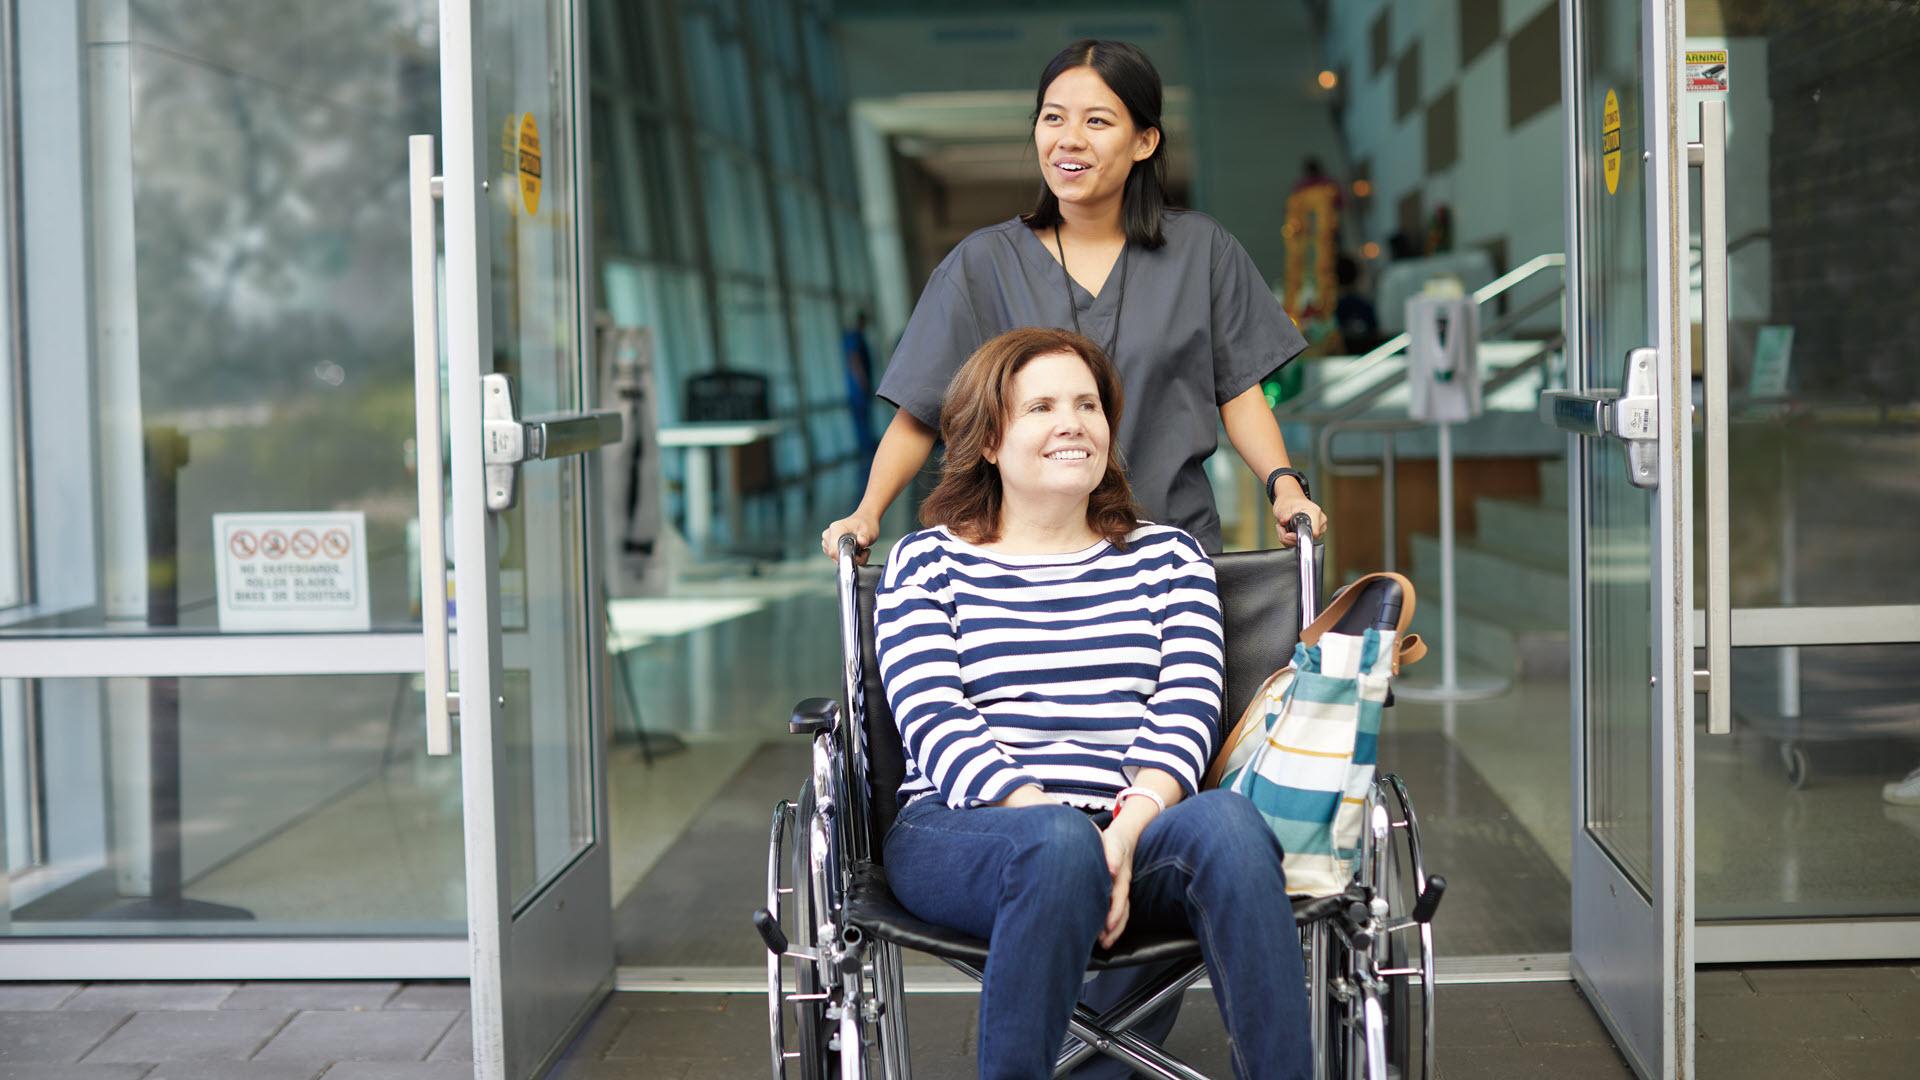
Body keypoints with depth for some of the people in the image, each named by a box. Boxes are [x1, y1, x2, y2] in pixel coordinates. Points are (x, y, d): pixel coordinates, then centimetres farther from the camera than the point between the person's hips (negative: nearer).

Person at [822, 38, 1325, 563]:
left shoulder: (1203, 250, 7)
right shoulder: (983, 263, 5)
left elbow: (1238, 393, 10)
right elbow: (918, 413, 5)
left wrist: (1284, 483, -7)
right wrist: (866, 513, -9)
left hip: (1174, 535, 1)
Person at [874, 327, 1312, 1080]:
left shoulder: (1168, 557, 21)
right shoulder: (927, 562, 15)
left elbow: (1185, 716, 6)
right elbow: (935, 726, 0)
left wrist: (1127, 830, -15)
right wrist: (1049, 817, -18)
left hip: (1137, 826, 2)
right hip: (966, 832, -2)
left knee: (1224, 821, -33)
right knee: (1060, 843, -38)